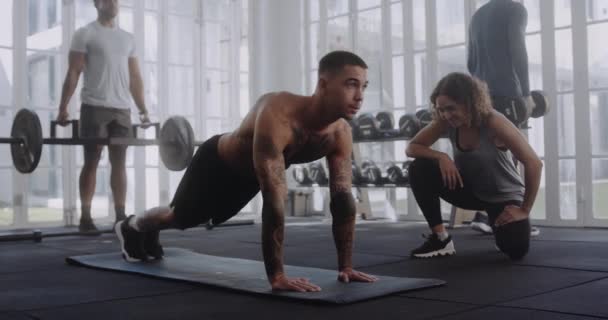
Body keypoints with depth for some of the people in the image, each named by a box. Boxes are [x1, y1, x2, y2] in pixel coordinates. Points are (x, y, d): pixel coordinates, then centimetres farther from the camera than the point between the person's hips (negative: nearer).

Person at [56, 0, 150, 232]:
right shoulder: (85, 34, 3)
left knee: (119, 163, 4)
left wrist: (143, 110, 11)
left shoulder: (127, 38, 18)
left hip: (122, 108, 5)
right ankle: (85, 218, 0)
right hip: (95, 107, -5)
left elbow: (134, 77, 17)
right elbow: (73, 73, -5)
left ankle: (120, 216, 6)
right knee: (91, 162, -4)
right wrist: (63, 108, -13)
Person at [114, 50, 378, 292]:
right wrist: (277, 276, -50)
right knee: (180, 217, 20)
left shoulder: (340, 132, -26)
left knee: (195, 220, 30)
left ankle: (148, 230, 60)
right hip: (216, 164, -6)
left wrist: (345, 266, -22)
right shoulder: (277, 115, -48)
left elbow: (342, 199, -20)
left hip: (247, 177, 6)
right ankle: (132, 227, 53)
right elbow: (274, 199, -51)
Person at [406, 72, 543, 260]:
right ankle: (440, 239, -9)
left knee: (516, 249, -29)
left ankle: (498, 223, 10)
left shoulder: (493, 122, -30)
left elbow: (534, 164, -28)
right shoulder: (446, 122, -14)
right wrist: (440, 156, -29)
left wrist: (524, 211, -23)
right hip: (471, 190, 4)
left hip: (505, 197, -4)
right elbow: (411, 148, -9)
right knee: (420, 169, -19)